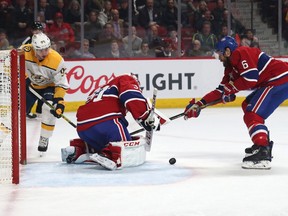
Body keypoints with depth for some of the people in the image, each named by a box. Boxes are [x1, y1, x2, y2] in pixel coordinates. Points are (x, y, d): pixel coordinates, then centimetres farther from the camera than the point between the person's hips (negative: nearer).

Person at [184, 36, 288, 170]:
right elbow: (221, 91, 20)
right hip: (270, 83, 11)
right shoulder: (231, 66, 20)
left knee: (252, 115, -17)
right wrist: (199, 104, 16)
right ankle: (263, 143, 26)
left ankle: (263, 154, -27)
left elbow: (251, 78, -22)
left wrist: (230, 88, -9)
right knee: (247, 105, 25)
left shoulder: (241, 53, -12)